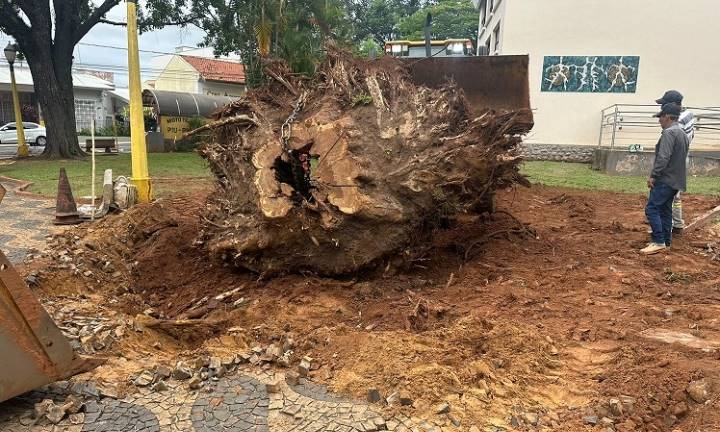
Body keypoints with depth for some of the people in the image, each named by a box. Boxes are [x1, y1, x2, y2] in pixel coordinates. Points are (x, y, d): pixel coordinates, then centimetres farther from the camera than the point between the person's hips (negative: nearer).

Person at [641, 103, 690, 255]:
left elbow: (663, 157, -23)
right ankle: (666, 241, 18)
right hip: (676, 180, 10)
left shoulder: (669, 133, -14)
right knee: (665, 210, 14)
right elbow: (680, 158, 21)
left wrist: (653, 175, -20)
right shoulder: (683, 134, 18)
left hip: (665, 180, -10)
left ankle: (658, 242, -13)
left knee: (652, 209, -10)